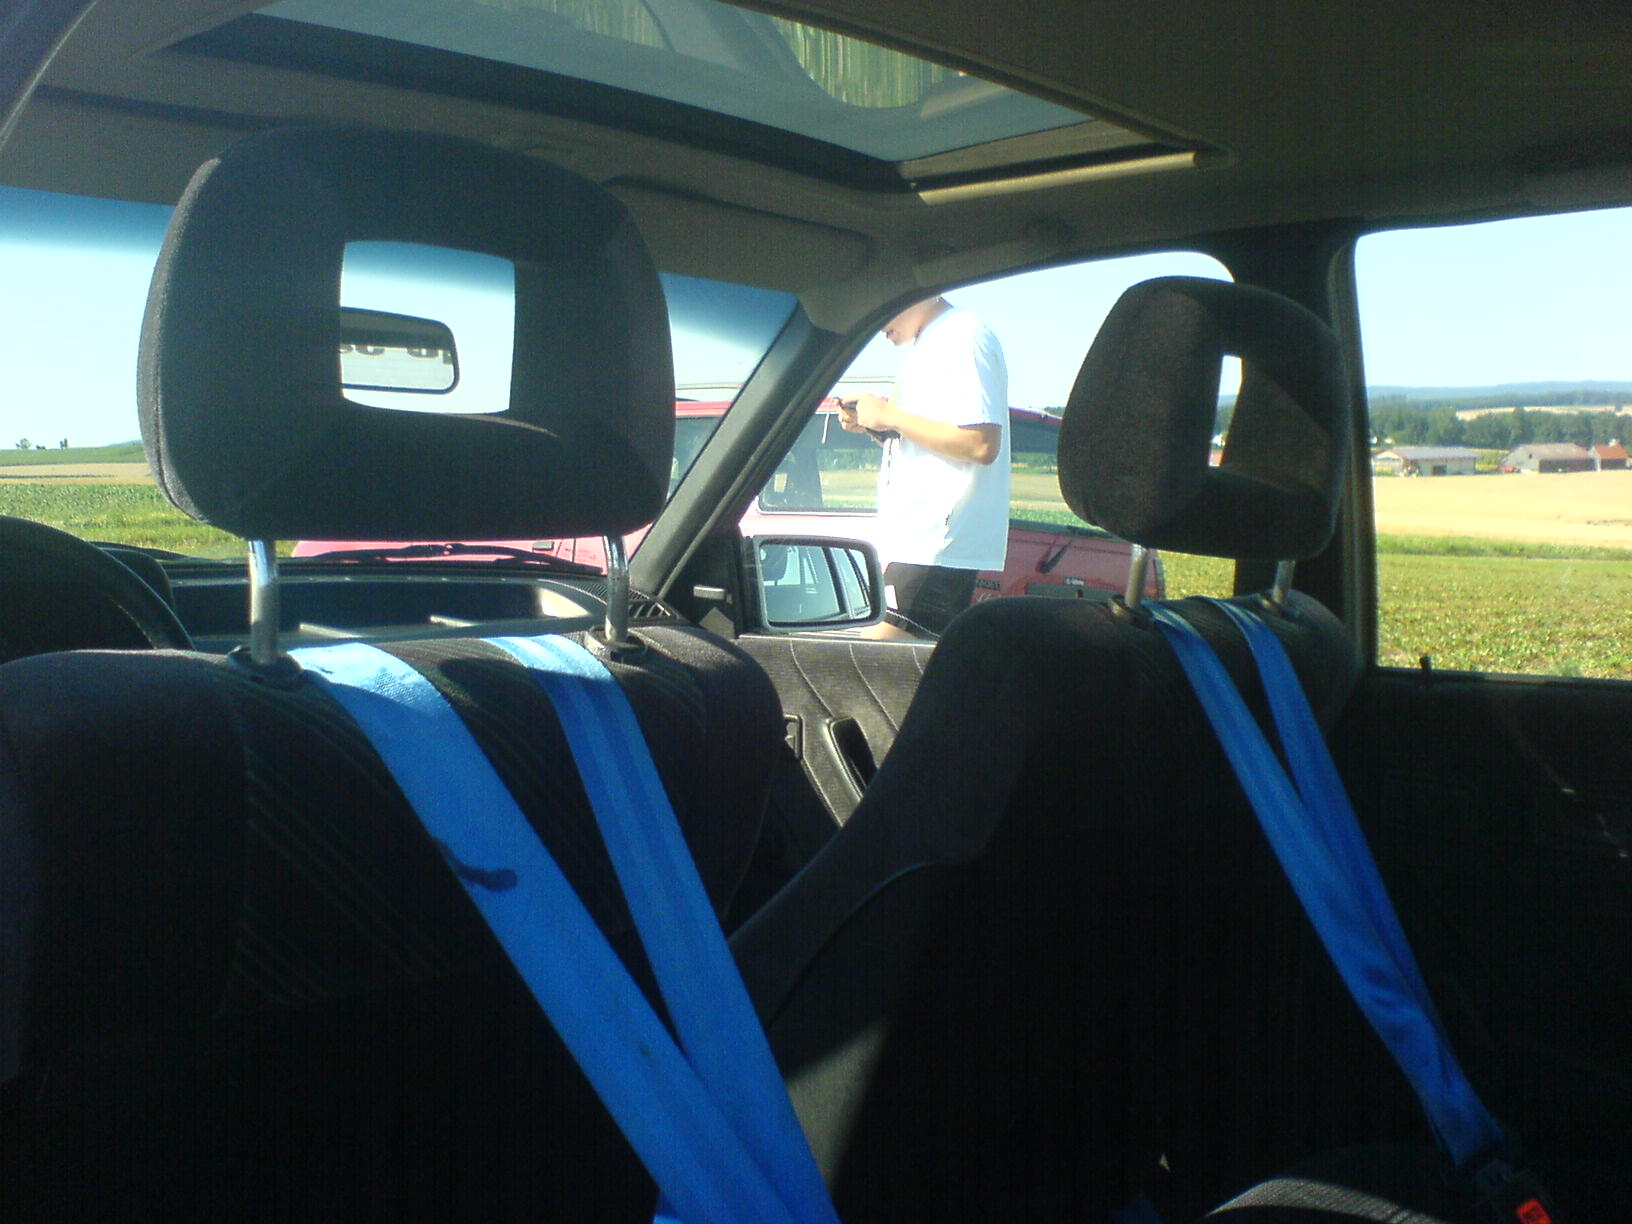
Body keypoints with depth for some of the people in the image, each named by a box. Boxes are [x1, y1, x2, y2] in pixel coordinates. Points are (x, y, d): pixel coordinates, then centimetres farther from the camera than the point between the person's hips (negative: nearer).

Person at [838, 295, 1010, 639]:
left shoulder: (964, 338, -9)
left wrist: (891, 416, -14)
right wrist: (872, 427, 10)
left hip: (936, 546, -10)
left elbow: (981, 445, -20)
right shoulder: (928, 346, 22)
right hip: (912, 542, 10)